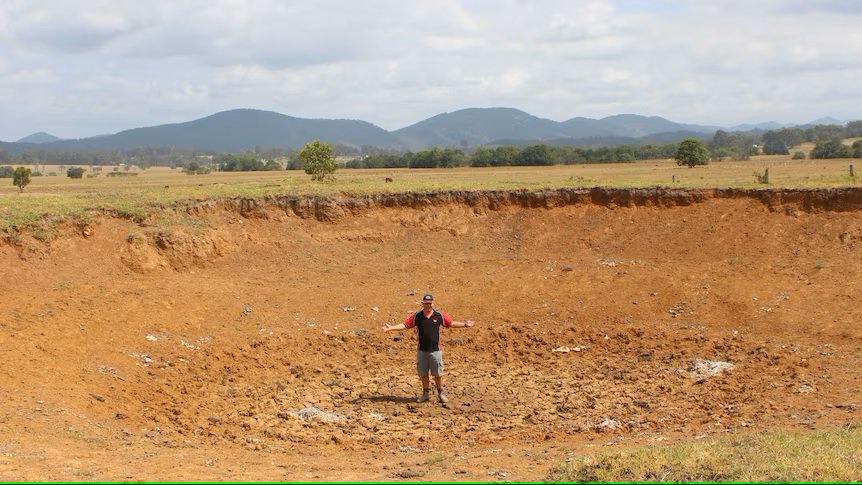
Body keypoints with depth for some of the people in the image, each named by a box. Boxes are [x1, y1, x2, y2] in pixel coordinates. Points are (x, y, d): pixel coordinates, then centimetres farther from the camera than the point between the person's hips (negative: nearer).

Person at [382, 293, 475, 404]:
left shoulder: (440, 315, 0)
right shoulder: (416, 315, -2)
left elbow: (451, 323, 12)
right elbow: (404, 324, -1)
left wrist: (464, 324, 9)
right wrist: (391, 327, -10)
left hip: (435, 350, -1)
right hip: (422, 350, 1)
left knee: (438, 374, 2)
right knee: (423, 373, 9)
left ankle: (440, 394, 17)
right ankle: (425, 394, 23)